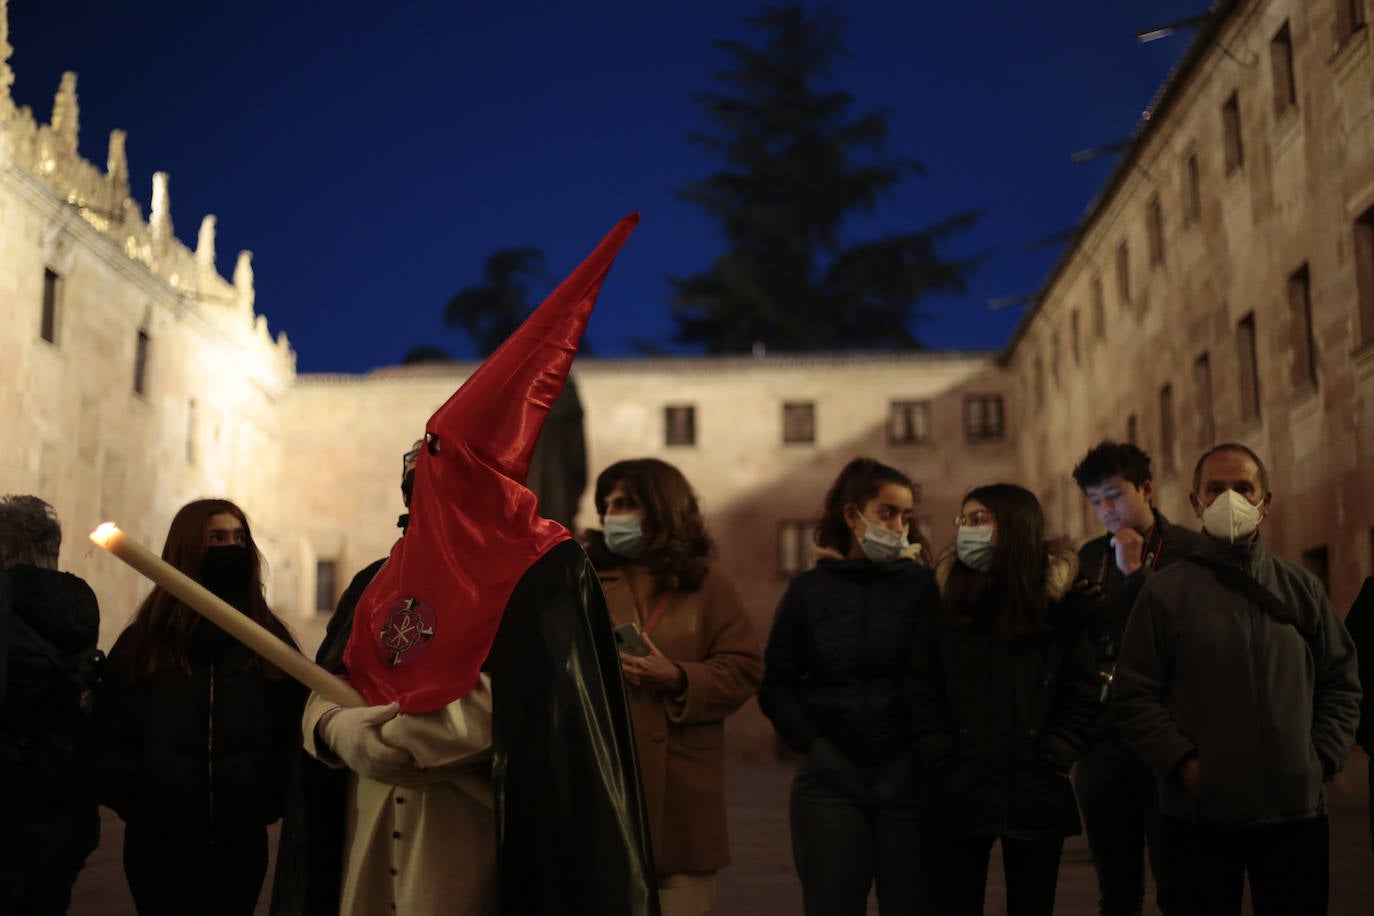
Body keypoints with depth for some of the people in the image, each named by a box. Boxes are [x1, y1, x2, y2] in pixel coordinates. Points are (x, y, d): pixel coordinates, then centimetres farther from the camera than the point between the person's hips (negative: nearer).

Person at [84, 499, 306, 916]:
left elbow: (296, 733, 2)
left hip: (242, 841, 1)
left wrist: (273, 799, -9)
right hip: (159, 843, -1)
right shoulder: (145, 640, 4)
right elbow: (107, 739, 2)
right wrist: (137, 800, -11)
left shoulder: (270, 639, 6)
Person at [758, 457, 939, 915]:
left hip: (907, 776, 0)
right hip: (830, 779, 0)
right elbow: (775, 682, 6)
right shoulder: (809, 590, 4)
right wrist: (810, 740, -4)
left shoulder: (922, 585, 2)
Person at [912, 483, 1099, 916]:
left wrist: (1050, 763, -9)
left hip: (1036, 796, 0)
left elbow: (1081, 694, -1)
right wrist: (942, 761, -8)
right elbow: (924, 693, 2)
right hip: (957, 795, 1)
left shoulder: (1061, 603, 2)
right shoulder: (943, 599, 4)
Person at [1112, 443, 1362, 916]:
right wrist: (1183, 762, -11)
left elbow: (1341, 682, 12)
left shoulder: (1302, 588, 9)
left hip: (1297, 810, 3)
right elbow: (1135, 695, -3)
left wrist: (1323, 756, 1)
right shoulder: (1166, 591, -1)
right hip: (1199, 816, -2)